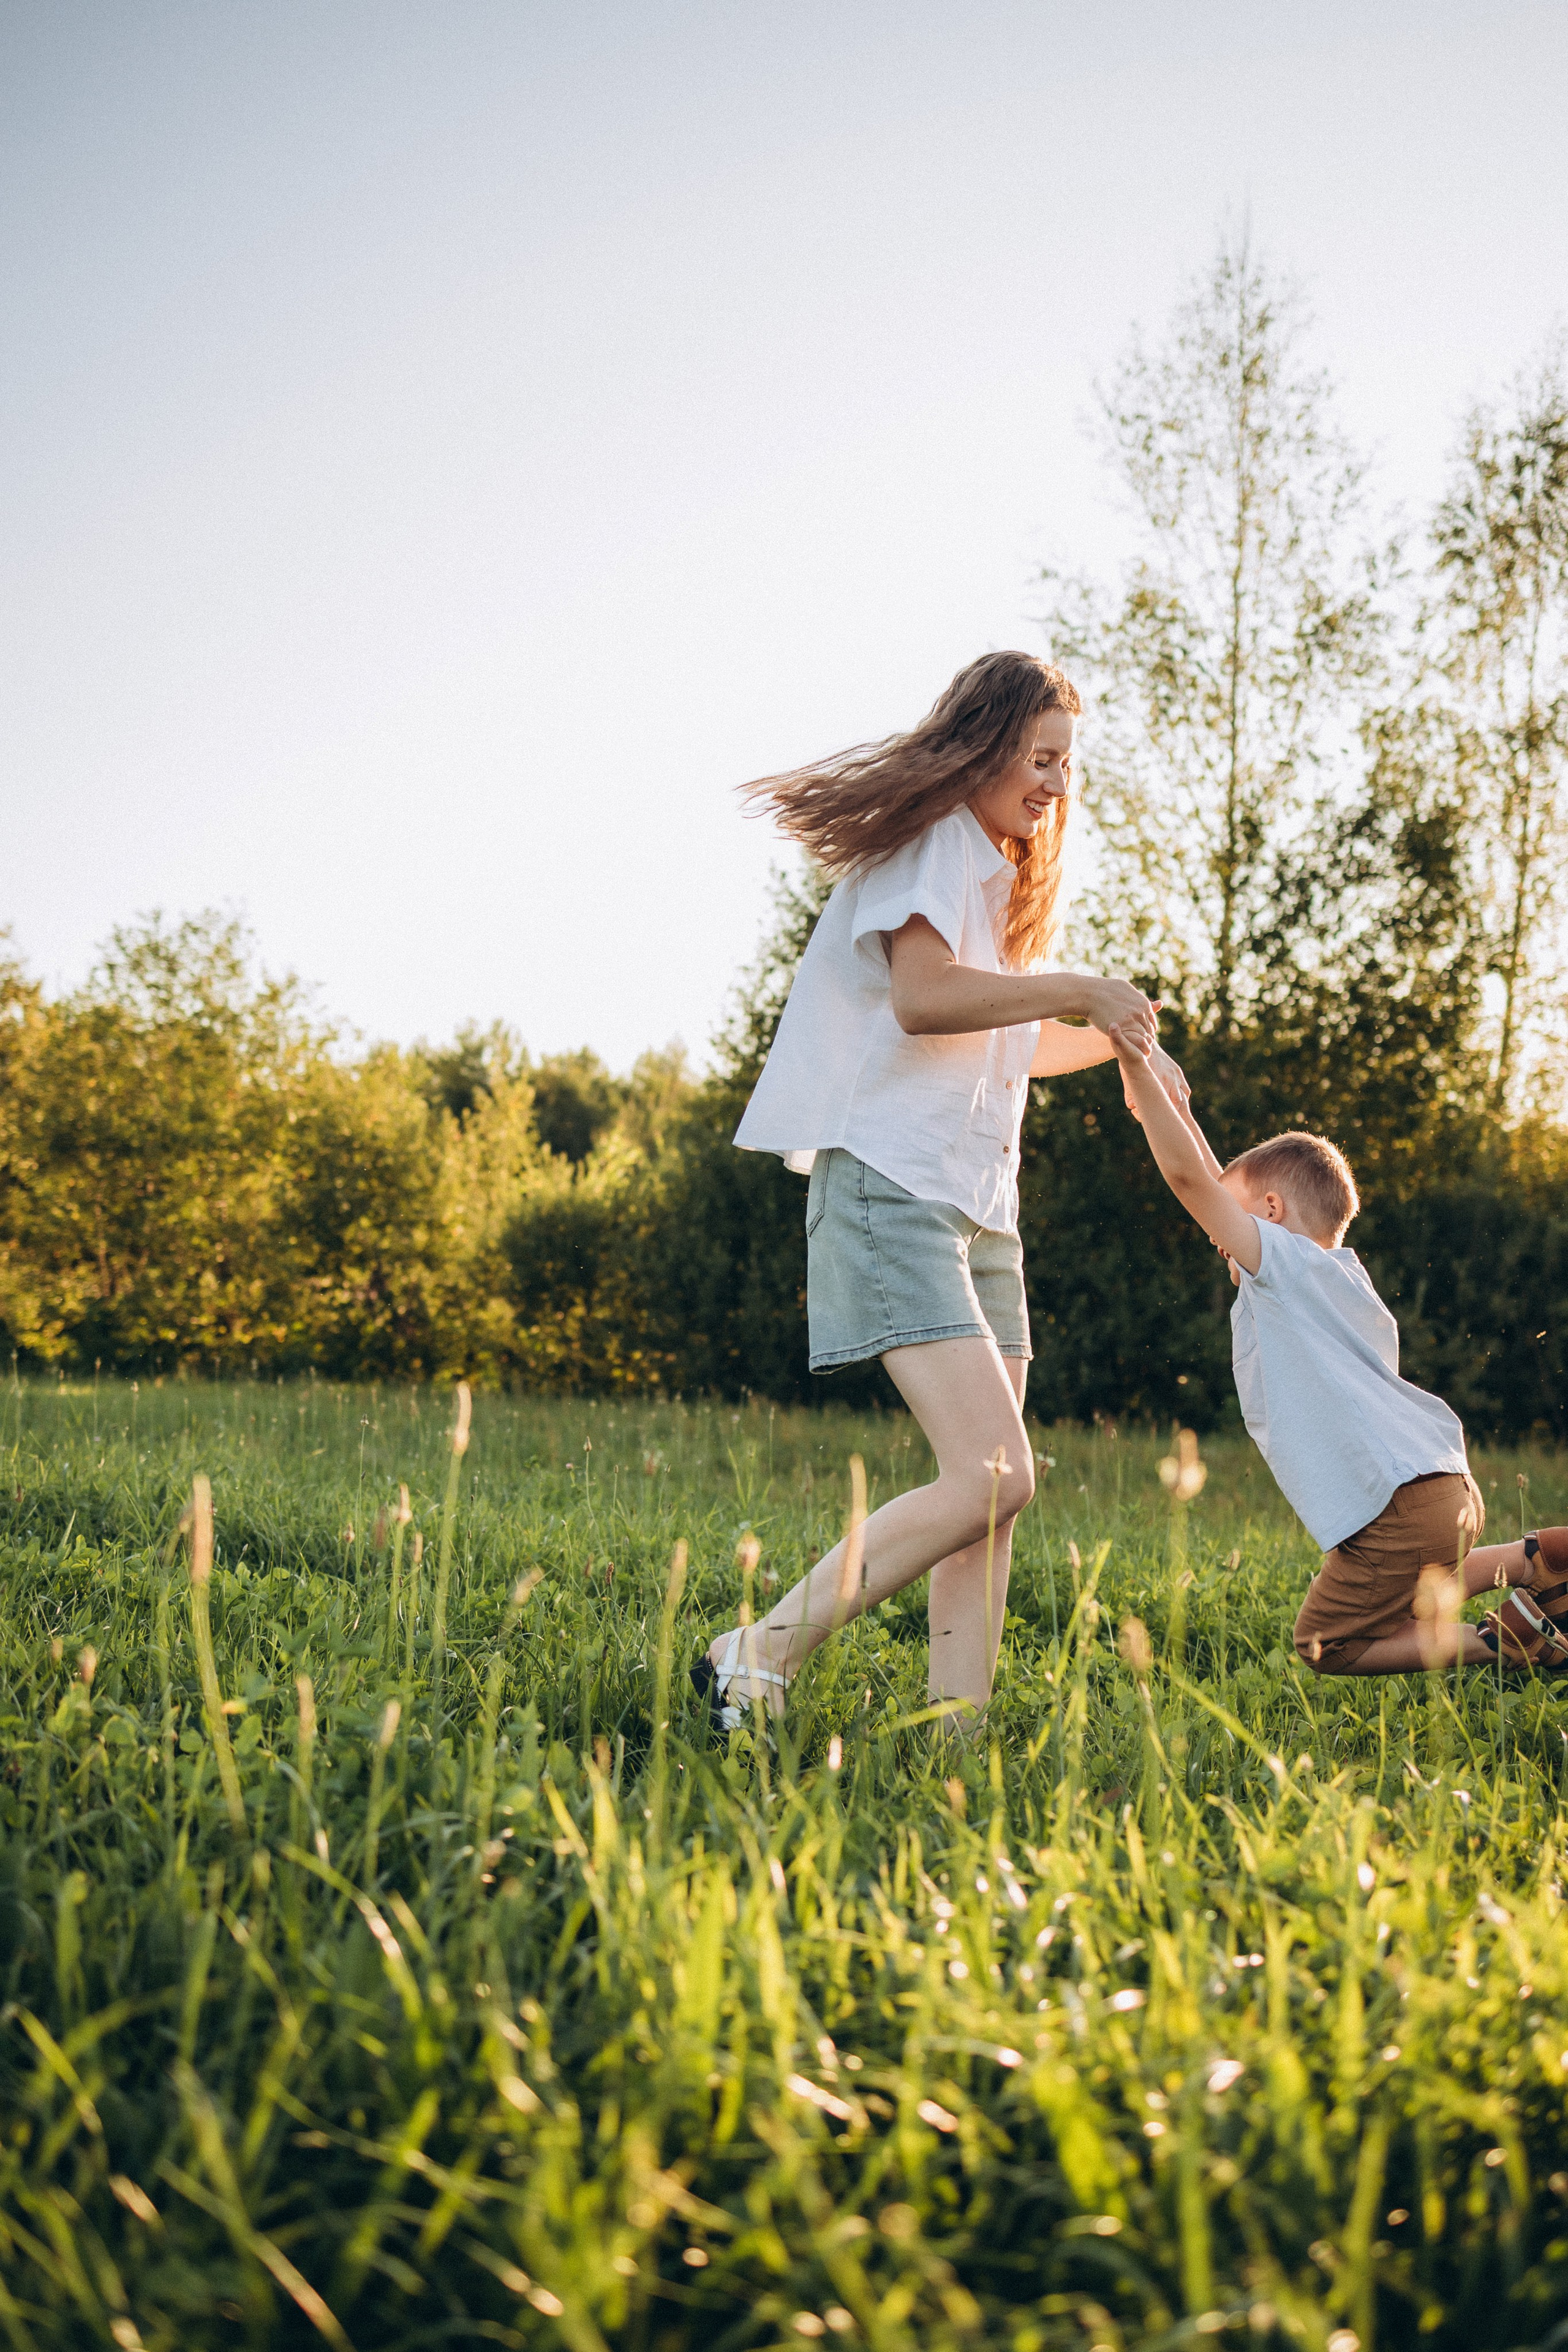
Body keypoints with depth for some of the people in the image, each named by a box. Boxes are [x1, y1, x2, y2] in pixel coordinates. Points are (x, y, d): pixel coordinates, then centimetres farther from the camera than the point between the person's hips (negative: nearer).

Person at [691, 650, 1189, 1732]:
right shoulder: (931, 839, -5)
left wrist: (1114, 1041, 37)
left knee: (993, 1492, 2)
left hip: (978, 1204, 10)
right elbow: (923, 998, -23)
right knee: (993, 1476, -19)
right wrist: (1077, 989, -17)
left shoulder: (1000, 869, 26)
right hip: (892, 1185, -10)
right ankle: (756, 1661, -12)